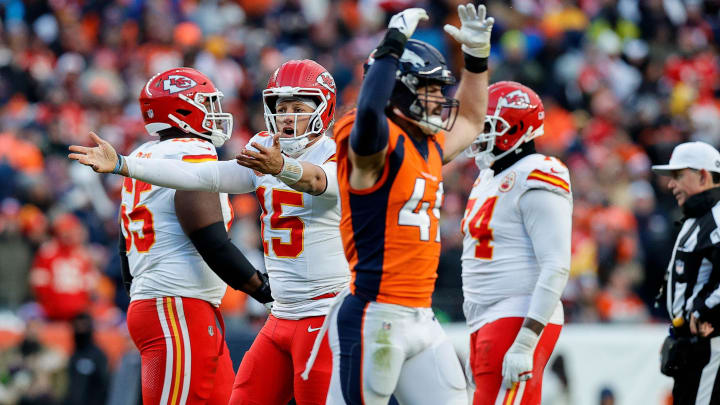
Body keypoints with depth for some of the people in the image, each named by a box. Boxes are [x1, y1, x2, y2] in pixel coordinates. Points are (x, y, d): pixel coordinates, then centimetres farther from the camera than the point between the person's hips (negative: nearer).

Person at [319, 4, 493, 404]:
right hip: (374, 320, -9)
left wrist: (477, 55, 26)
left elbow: (469, 123, 38)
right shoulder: (379, 142, -12)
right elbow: (369, 111, -37)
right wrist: (393, 44, -27)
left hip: (420, 320, 9)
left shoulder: (429, 146, 16)